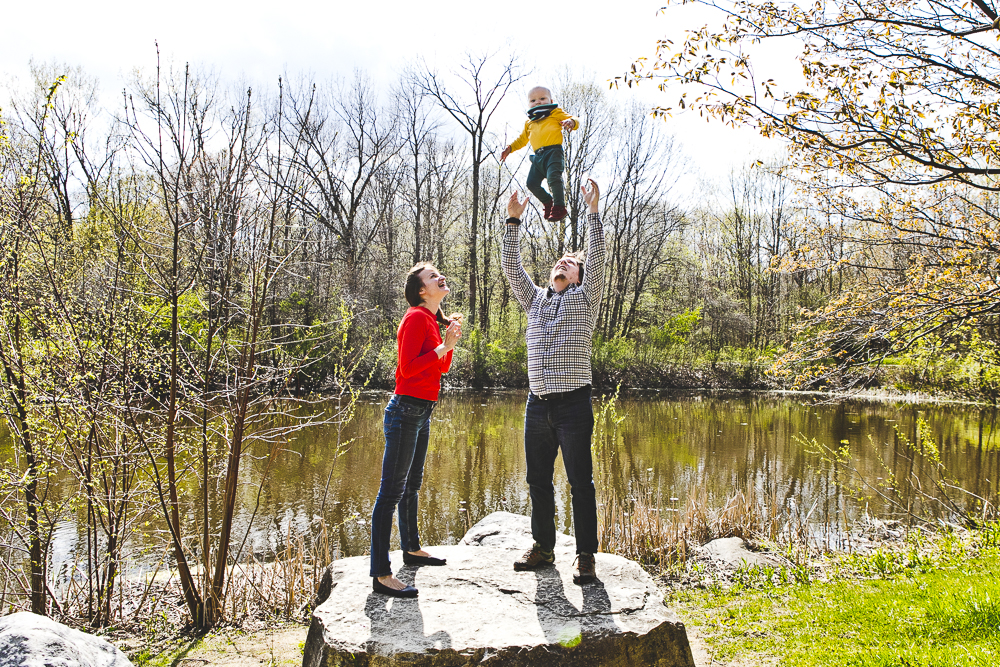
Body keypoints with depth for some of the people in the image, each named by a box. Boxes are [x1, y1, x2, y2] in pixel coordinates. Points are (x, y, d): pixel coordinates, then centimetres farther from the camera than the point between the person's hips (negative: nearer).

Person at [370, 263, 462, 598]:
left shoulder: (431, 319, 15)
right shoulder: (417, 317, -14)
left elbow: (443, 367, 20)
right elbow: (407, 367, -21)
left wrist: (450, 340, 5)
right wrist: (443, 347, -17)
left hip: (422, 413, 10)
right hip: (406, 410, -10)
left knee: (412, 485, 21)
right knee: (392, 491, -9)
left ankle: (411, 549, 37)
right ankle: (381, 574, -7)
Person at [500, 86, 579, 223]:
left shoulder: (555, 113, 15)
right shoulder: (529, 122, 30)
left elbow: (574, 120, 7)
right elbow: (522, 139, 40)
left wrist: (570, 122, -17)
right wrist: (509, 148, 27)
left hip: (553, 151, -6)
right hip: (537, 156, 6)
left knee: (553, 176, -28)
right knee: (532, 183, -5)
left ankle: (559, 206, -17)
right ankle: (548, 202, 19)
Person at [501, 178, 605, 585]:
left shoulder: (585, 297, 8)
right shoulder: (535, 300, 19)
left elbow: (597, 259, -4)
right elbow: (511, 267, 13)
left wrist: (593, 213, -10)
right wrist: (513, 222, 8)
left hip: (573, 403, -4)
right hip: (537, 403, 5)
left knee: (580, 482, -3)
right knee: (538, 481, 10)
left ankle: (586, 556, 4)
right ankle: (543, 547, 22)